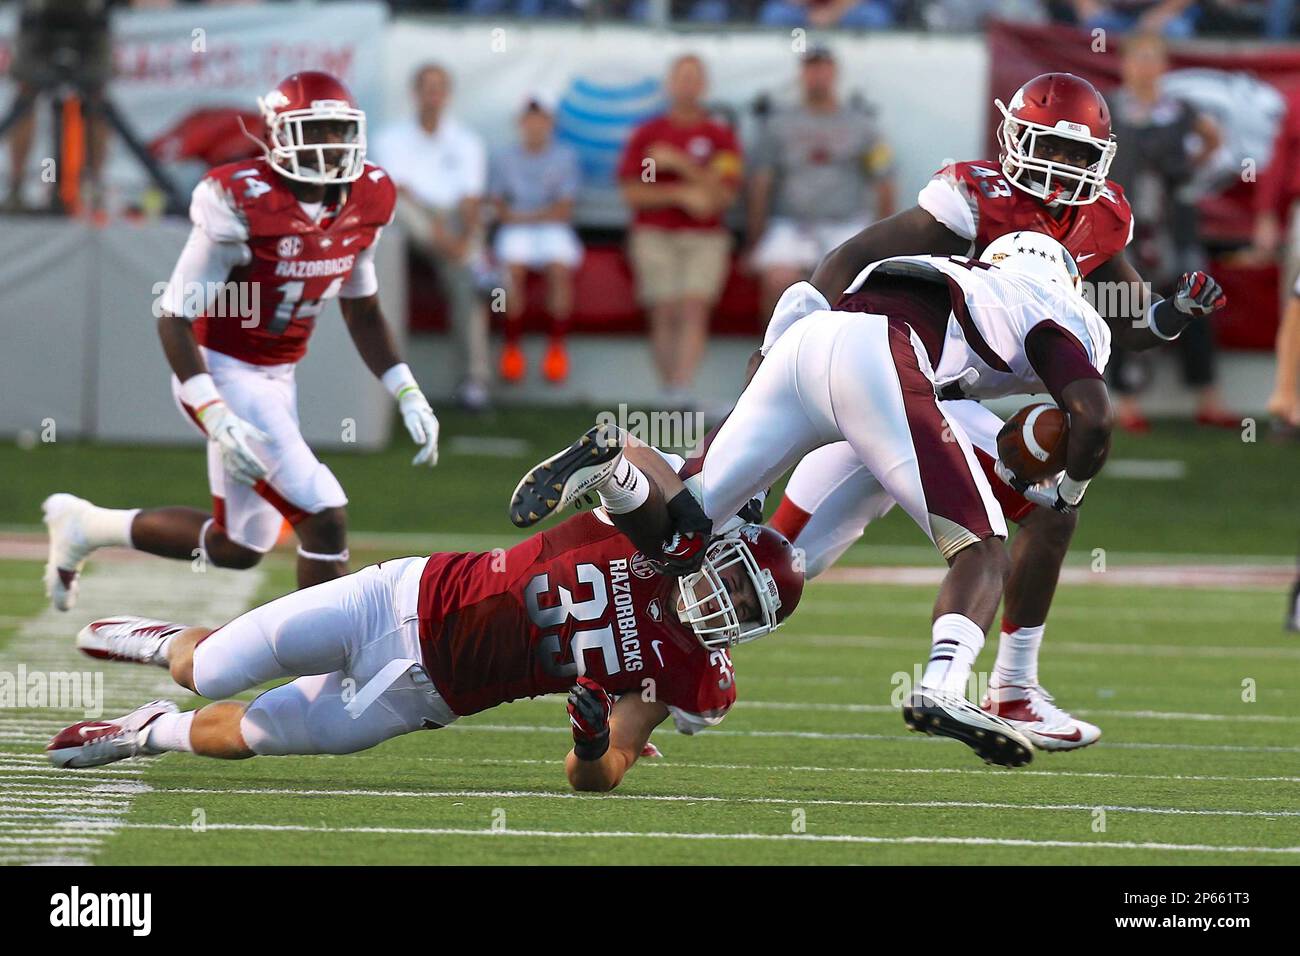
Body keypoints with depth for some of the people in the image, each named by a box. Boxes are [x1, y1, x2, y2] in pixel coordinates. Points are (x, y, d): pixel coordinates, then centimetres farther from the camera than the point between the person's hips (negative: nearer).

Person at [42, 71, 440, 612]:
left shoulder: (362, 201, -2)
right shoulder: (241, 204, -24)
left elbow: (362, 312, 14)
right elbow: (174, 317, -20)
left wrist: (407, 395, 5)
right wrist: (217, 419, -29)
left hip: (277, 379, 8)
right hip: (222, 375, -8)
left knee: (239, 547, 18)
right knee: (324, 518, -17)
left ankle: (85, 527, 37)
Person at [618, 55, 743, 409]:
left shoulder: (721, 137, 7)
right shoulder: (647, 134, 8)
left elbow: (724, 194, -4)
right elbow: (632, 193, 1)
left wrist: (679, 163, -11)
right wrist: (682, 195, -11)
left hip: (705, 237, 0)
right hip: (655, 236, 0)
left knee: (695, 310, -15)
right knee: (665, 315, -5)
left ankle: (682, 388, -23)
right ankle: (667, 386, 3)